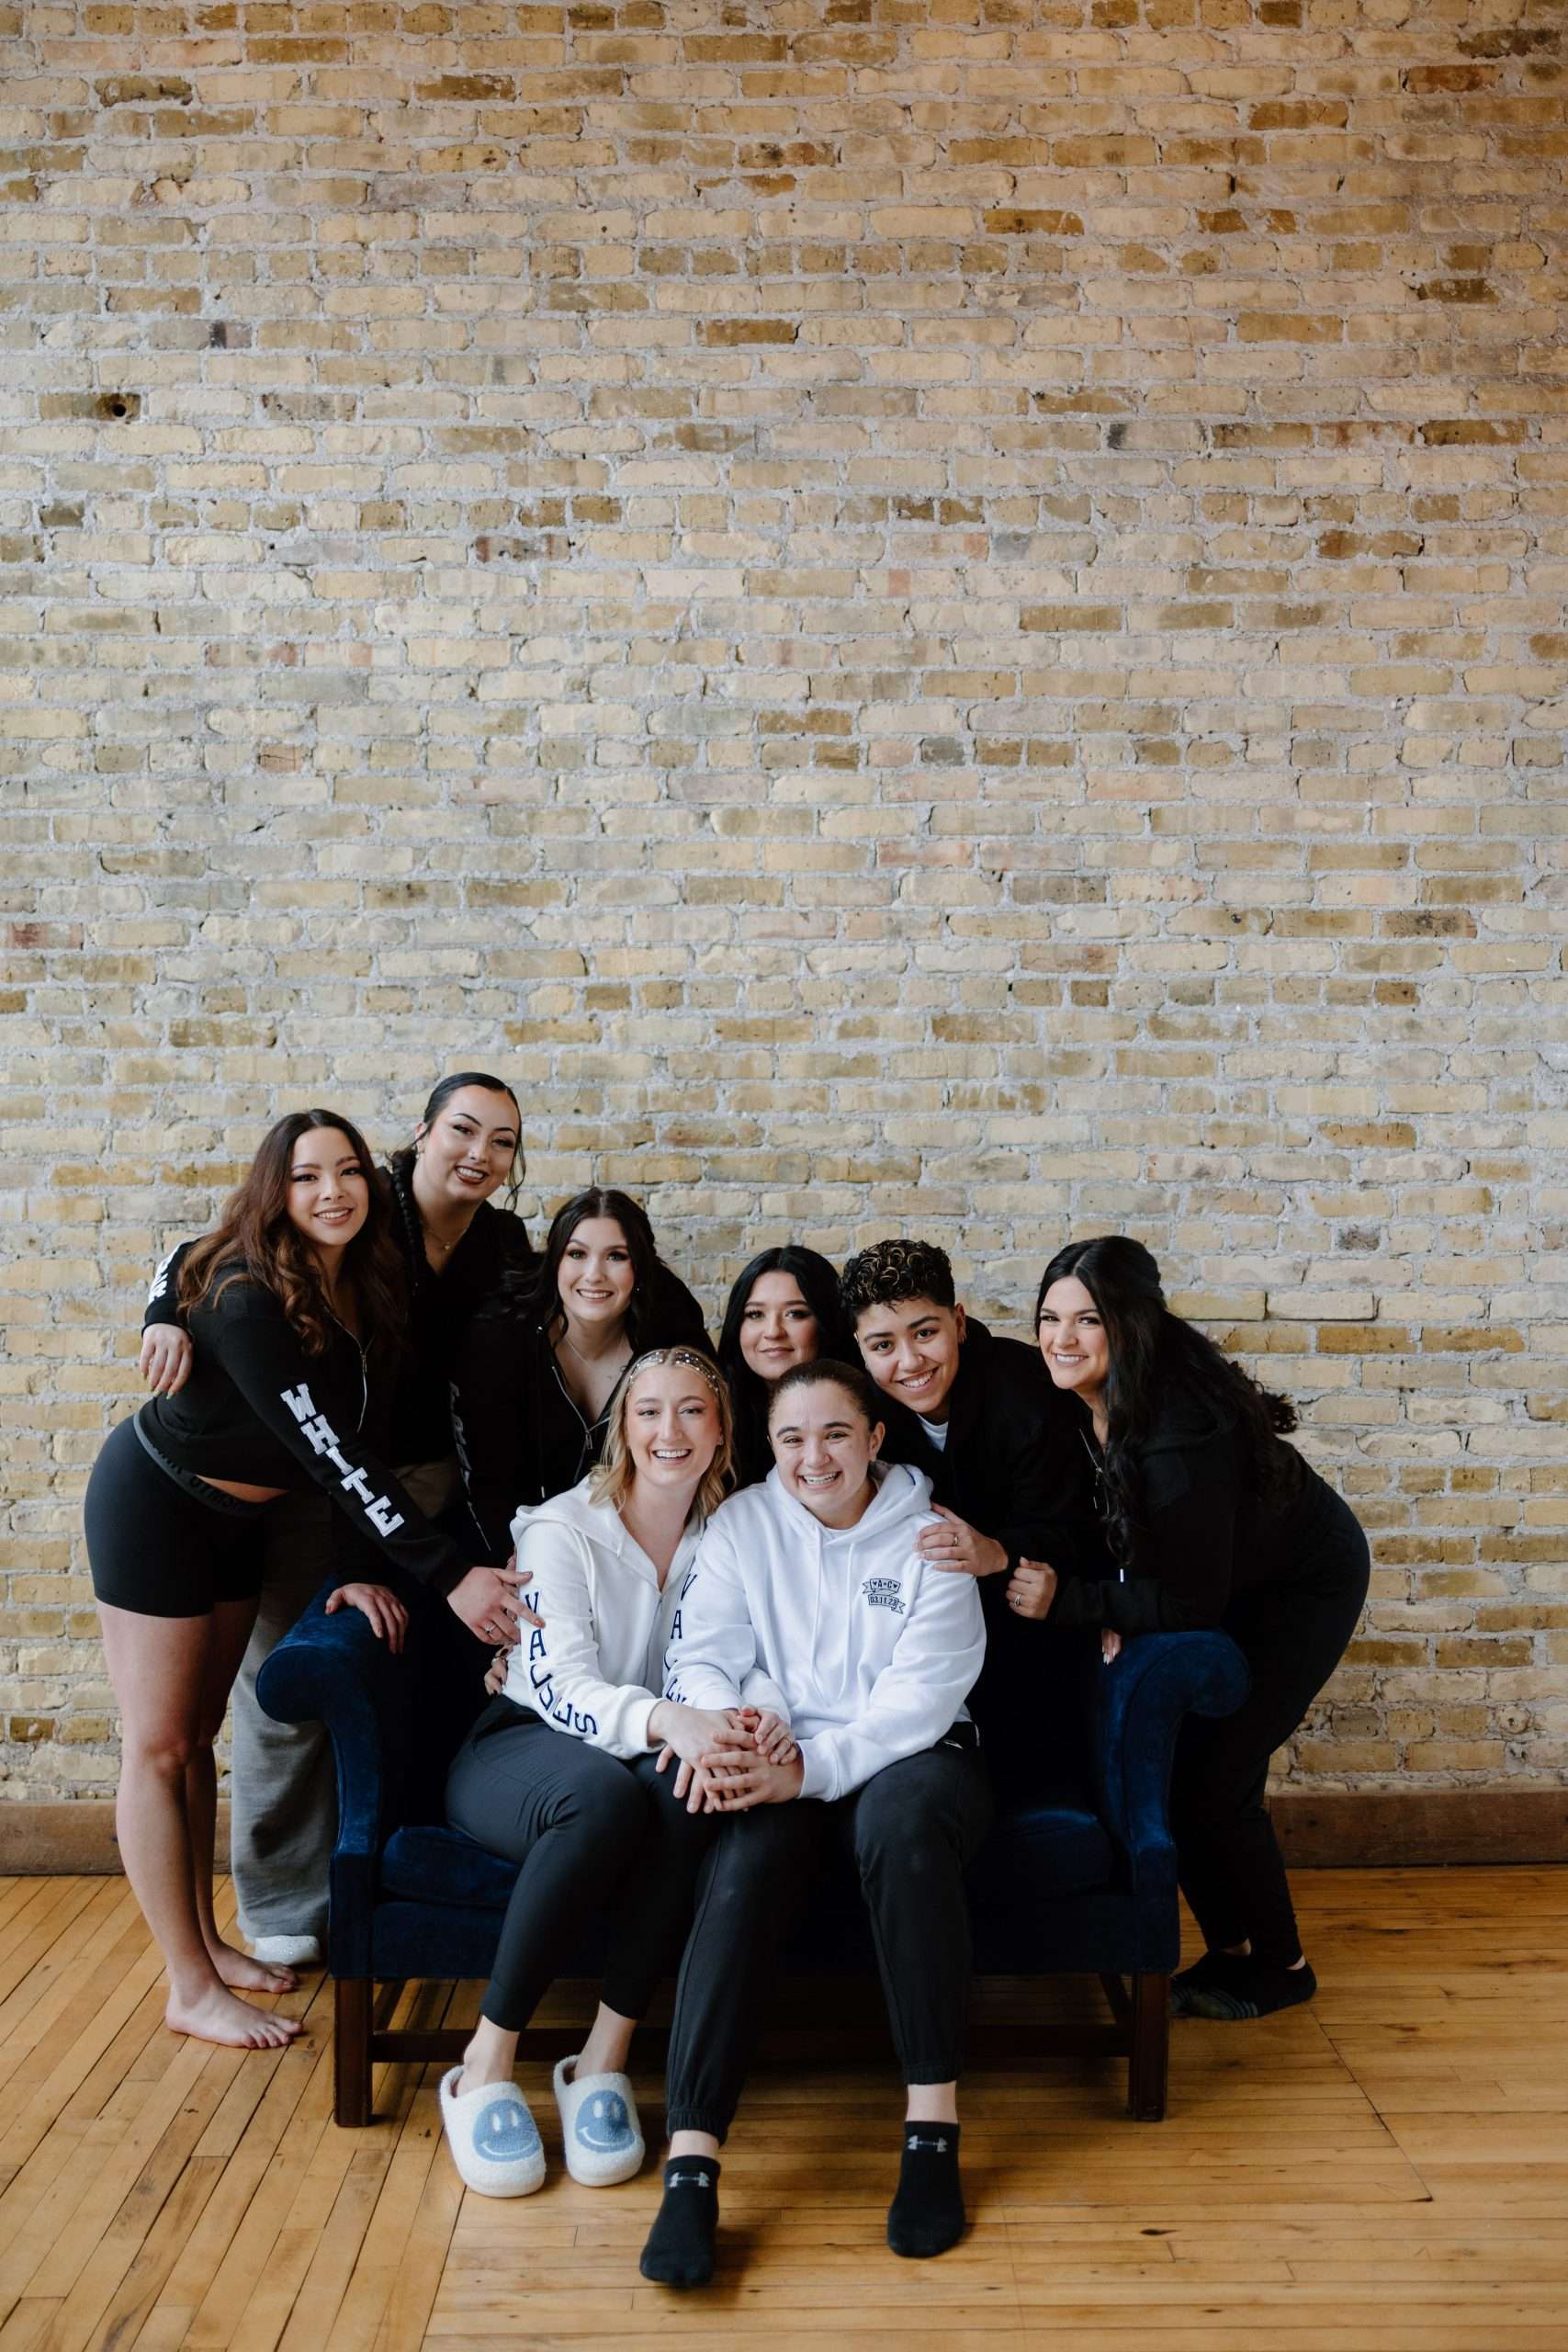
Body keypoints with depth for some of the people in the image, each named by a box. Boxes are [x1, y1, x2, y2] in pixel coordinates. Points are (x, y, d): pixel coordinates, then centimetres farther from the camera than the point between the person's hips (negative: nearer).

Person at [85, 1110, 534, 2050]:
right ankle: (192, 1990, 8)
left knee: (199, 1734, 17)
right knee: (160, 1746, 0)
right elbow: (329, 1453, -36)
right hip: (156, 1504, -7)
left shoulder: (366, 1291, -9)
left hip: (239, 1516, 7)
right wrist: (449, 1574, -37)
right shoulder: (249, 1300, -32)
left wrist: (358, 1568, -18)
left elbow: (354, 1444, -7)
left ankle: (205, 1943, 28)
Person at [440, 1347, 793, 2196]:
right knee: (606, 1795, -38)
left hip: (658, 1751, 3)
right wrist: (668, 1720, -42)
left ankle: (604, 2057, -25)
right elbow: (561, 1686, -21)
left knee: (691, 1788, -34)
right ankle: (485, 2066, -25)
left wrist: (755, 1724, -27)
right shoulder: (563, 1530, -9)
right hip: (517, 1748, -3)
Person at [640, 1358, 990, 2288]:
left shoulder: (929, 1538, -2)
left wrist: (810, 1767, -27)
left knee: (902, 1819, -36)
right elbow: (703, 1657, -4)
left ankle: (934, 2123, -28)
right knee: (746, 1860, -31)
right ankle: (692, 2159, -36)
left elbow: (921, 1697, -13)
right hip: (780, 1766, 1)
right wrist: (720, 1740, -27)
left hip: (907, 1758, -1)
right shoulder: (742, 1524, 5)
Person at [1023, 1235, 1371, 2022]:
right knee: (1166, 1766, 2)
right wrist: (1111, 1607, -18)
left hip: (1304, 1584, -7)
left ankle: (1281, 1965, 15)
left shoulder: (1180, 1431, -38)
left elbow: (1193, 1603, -31)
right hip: (1227, 1580, 7)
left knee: (1211, 1779, -8)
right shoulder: (1075, 1399, -16)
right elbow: (1114, 1527, -1)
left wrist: (1066, 1601, -33)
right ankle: (1228, 1951, 21)